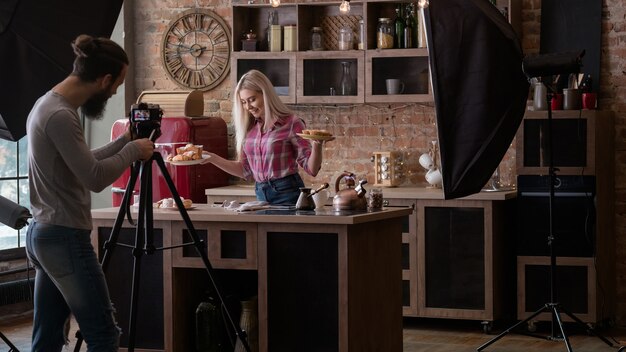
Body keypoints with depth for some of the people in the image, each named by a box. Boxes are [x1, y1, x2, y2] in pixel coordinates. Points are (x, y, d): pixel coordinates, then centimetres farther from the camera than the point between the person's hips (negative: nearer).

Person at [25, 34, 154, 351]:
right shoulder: (60, 115, -19)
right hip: (65, 238, -10)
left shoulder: (48, 105, 12)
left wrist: (124, 142, 17)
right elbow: (95, 178, -21)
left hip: (42, 234, 10)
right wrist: (132, 151, -7)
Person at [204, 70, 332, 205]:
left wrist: (316, 146, -26)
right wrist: (212, 158, 7)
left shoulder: (291, 124, -7)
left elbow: (312, 169, -7)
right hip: (261, 196, 5)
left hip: (287, 194, -5)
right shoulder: (250, 128, 8)